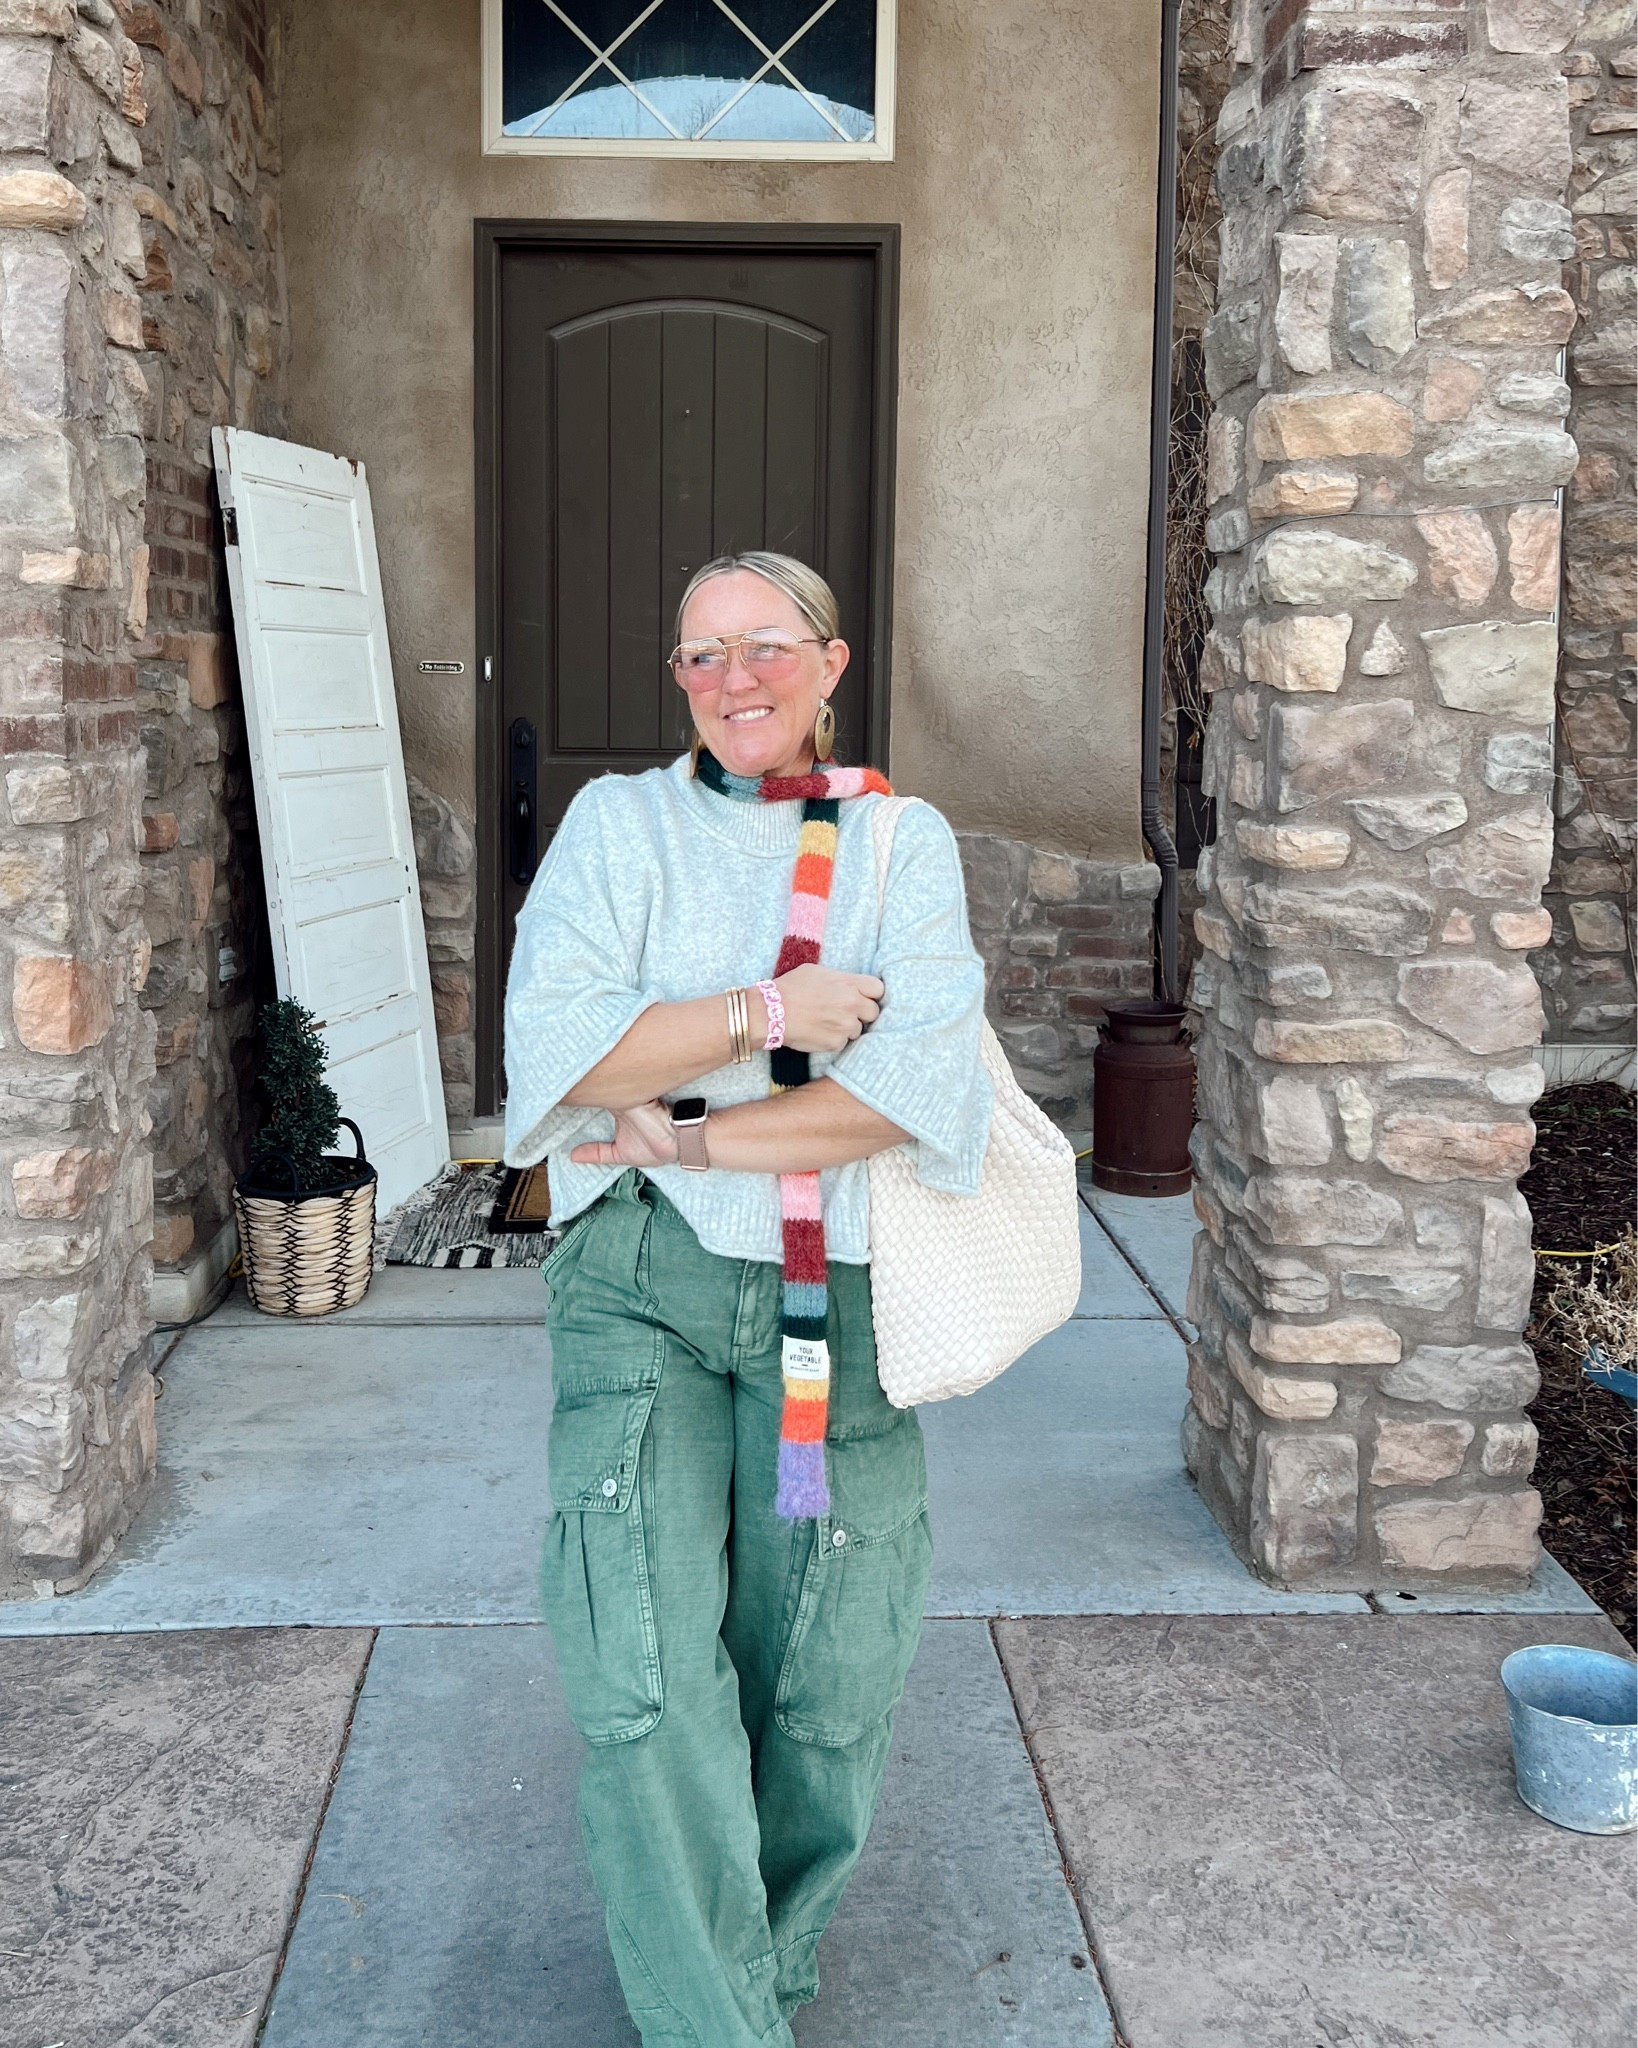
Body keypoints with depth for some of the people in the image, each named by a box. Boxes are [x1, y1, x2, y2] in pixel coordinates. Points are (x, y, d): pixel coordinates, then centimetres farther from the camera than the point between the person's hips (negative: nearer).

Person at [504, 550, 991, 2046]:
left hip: (836, 1299, 1)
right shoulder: (618, 822, 7)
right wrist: (769, 1012, -11)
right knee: (650, 1682, -10)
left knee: (824, 1689, 8)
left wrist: (693, 1136, -10)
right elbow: (556, 1048, -8)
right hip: (642, 1287, 0)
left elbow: (920, 1085, -9)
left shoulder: (905, 842, 6)